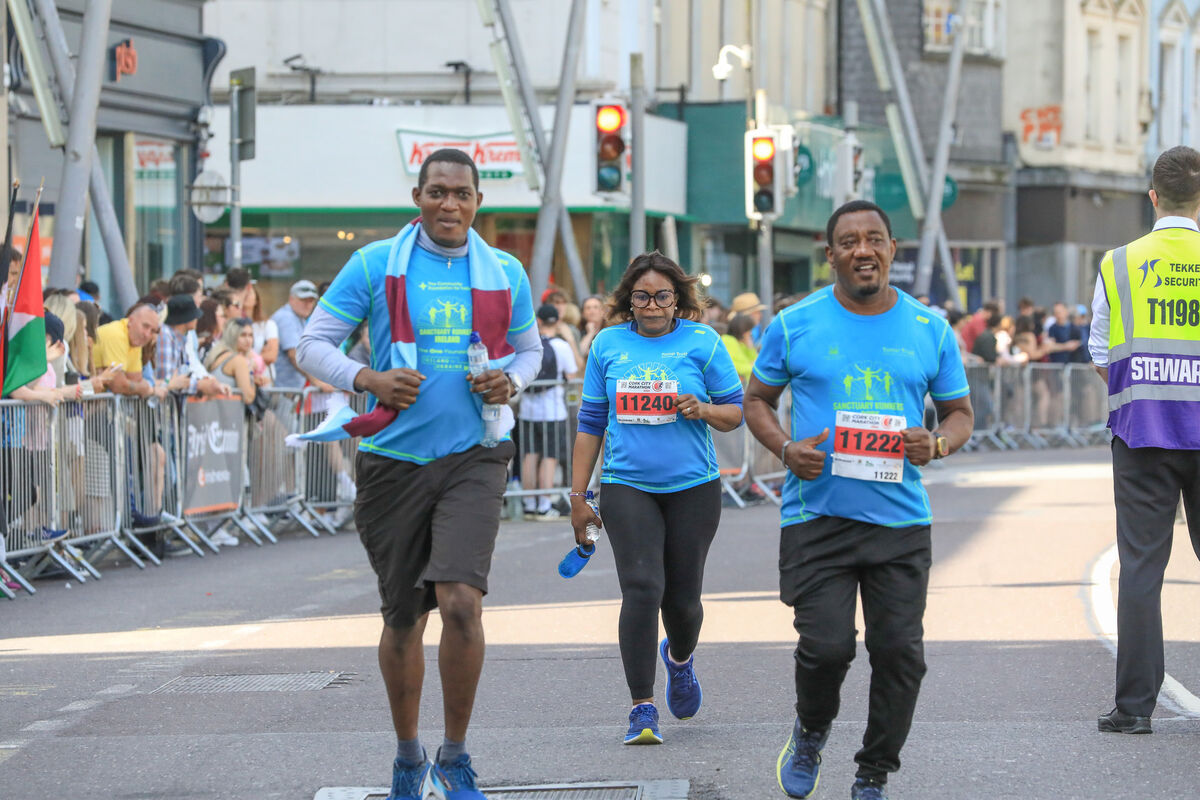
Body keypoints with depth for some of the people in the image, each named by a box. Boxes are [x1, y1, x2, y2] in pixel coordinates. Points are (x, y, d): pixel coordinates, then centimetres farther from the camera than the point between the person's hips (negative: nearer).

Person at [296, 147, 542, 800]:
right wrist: (368, 379, -16)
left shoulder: (505, 274, 7)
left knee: (460, 600, -18)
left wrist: (511, 381, -2)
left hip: (472, 458, 0)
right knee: (403, 617, 8)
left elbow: (529, 349, 21)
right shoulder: (374, 265, 0)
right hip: (393, 459, 0)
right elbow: (312, 343, 2)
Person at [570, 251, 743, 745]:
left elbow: (737, 411, 5)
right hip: (626, 486, 0)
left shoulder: (702, 342, 1)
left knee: (682, 598, 6)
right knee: (641, 589, -15)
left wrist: (702, 410, -17)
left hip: (692, 487, 0)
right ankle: (642, 710, -9)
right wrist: (578, 496, 10)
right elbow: (590, 424, 12)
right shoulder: (608, 345, 6)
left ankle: (679, 658, 42)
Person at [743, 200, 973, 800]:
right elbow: (756, 399, 12)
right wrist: (786, 448, -8)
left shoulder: (929, 329, 7)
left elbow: (960, 412, 15)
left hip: (901, 520, 2)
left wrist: (935, 444, -8)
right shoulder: (795, 325, 2)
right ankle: (811, 732, 21)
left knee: (899, 651, -2)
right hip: (816, 516, -2)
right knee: (827, 645, -11)